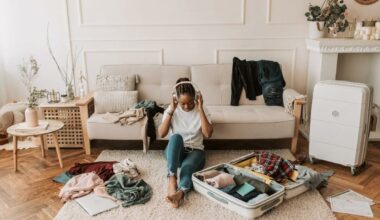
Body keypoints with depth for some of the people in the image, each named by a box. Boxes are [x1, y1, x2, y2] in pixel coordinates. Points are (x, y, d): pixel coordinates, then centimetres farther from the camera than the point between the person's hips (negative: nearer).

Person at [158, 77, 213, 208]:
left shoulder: (202, 111, -3)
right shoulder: (172, 110, -1)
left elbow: (208, 134, -17)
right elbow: (161, 134, -10)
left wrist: (200, 109, -18)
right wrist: (171, 111, -15)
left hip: (195, 151, -1)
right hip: (175, 151, 1)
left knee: (187, 167, -36)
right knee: (176, 137, -34)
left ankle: (180, 193, -63)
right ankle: (171, 178, -43)